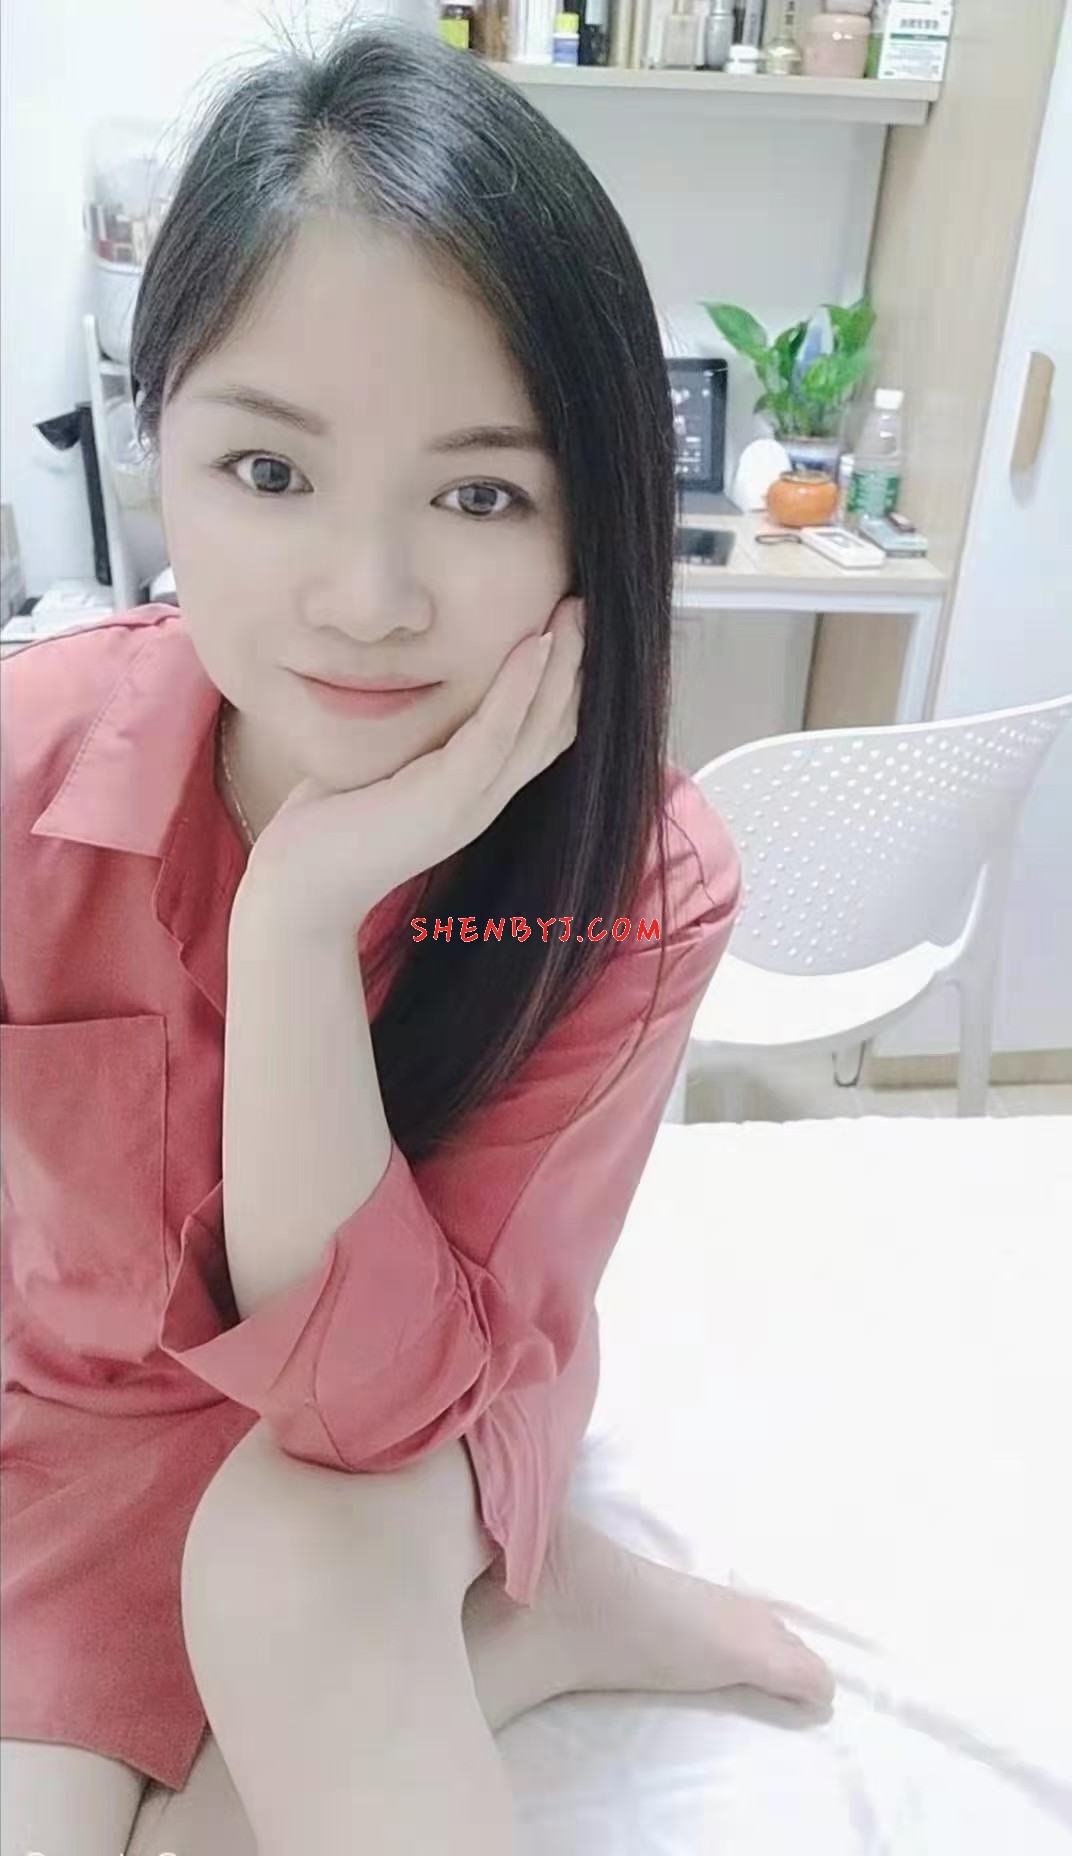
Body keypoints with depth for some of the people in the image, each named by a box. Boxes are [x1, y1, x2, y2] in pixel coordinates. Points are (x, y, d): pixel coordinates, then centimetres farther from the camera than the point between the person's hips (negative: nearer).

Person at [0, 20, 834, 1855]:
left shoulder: (640, 883, -25)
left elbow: (367, 1392, -29)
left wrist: (302, 918, -38)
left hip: (423, 1382, -2)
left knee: (289, 1579, -31)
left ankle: (518, 1607, 1)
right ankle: (532, 1620, 5)